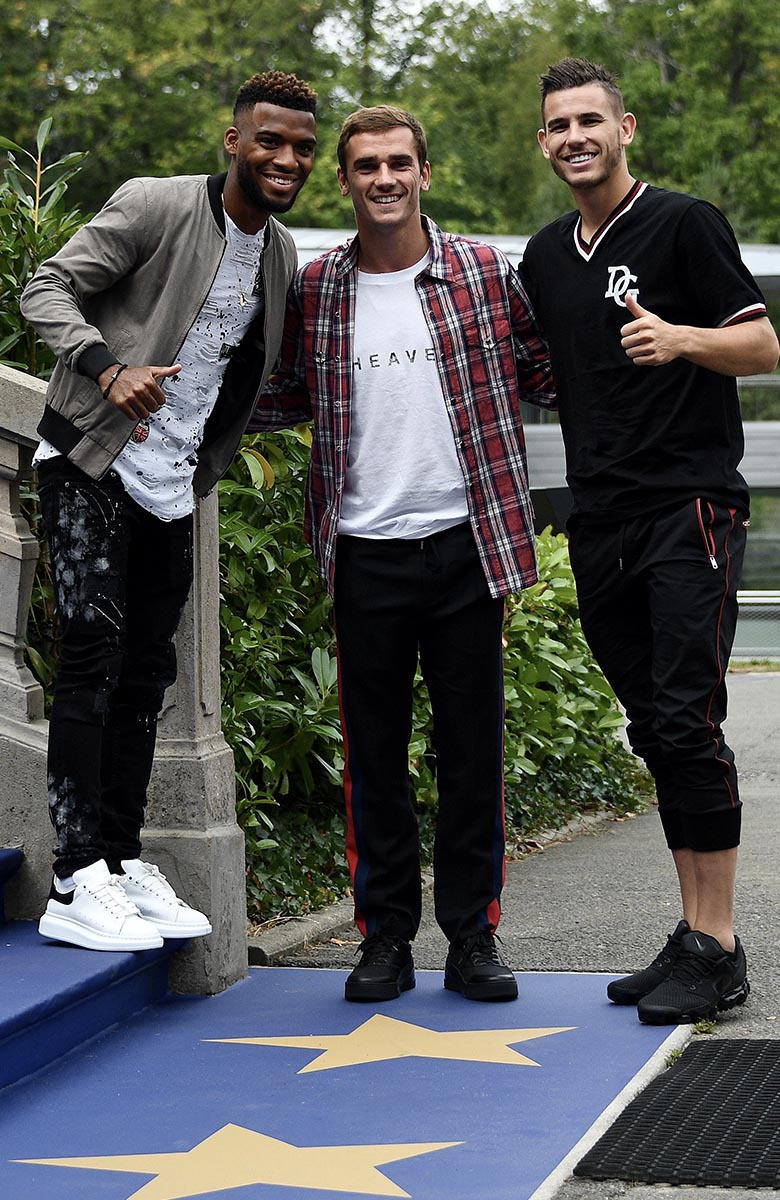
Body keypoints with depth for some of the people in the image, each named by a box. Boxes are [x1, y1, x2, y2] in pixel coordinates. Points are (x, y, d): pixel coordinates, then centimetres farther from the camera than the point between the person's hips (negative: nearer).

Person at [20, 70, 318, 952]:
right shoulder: (155, 207, -9)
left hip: (171, 487, 7)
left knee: (146, 675, 9)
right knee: (95, 657, -13)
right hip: (94, 467, -7)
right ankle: (76, 883, -13)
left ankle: (124, 865, 16)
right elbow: (47, 290, -11)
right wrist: (109, 367, -26)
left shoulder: (283, 258, 11)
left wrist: (206, 472, 13)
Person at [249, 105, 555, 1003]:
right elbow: (287, 396, 16)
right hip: (365, 553, 1)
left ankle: (472, 936, 14)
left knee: (472, 746, 4)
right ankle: (386, 937, 16)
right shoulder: (314, 290, 6)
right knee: (373, 749, 6)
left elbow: (545, 372, 9)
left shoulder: (487, 274, 2)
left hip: (465, 543, -1)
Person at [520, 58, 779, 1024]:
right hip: (599, 525, 7)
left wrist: (681, 339, -22)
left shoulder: (683, 223, -3)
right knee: (652, 732, 8)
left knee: (687, 720, -12)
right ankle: (692, 937, 14)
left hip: (689, 508, -7)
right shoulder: (545, 256, 17)